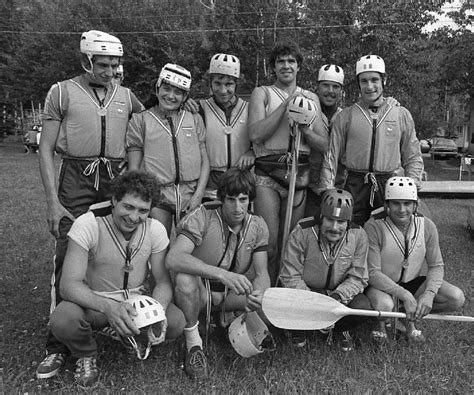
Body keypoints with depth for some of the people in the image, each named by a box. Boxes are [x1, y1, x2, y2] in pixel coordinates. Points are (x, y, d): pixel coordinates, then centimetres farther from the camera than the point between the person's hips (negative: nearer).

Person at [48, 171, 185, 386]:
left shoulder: (156, 230, -11)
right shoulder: (87, 225, -21)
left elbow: (163, 281, -7)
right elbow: (69, 284, -26)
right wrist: (108, 307, -44)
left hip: (136, 302, 3)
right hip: (94, 303, -3)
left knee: (176, 322, -23)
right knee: (62, 319, -34)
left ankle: (133, 335, 12)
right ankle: (85, 354, 2)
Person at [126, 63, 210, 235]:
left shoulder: (194, 119, 12)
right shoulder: (140, 121, 6)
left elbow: (205, 160, 8)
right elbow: (134, 167, 2)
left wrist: (199, 193, -5)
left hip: (191, 195, 2)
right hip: (157, 195, -2)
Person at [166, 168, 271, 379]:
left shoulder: (258, 226, -5)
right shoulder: (202, 217, -21)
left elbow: (262, 273, -7)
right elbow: (173, 258, -36)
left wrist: (258, 294, -33)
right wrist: (223, 274, -46)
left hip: (233, 294, 4)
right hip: (200, 290, -4)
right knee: (184, 279, -36)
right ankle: (193, 344, -14)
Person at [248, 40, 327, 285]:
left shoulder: (310, 98, 16)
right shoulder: (262, 93, 5)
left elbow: (324, 144, 11)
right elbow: (255, 134, -12)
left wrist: (305, 129, -8)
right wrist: (286, 104, -12)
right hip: (267, 174, -3)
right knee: (269, 244, -8)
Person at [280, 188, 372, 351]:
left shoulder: (358, 235, -13)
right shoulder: (302, 232, -21)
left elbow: (358, 277, -9)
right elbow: (290, 276, -17)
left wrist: (337, 296, -28)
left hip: (342, 293, 2)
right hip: (306, 290, -1)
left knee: (362, 307, -26)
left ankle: (340, 329, 11)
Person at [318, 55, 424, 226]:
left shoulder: (402, 115, 10)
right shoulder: (345, 116, 7)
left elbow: (413, 158, 13)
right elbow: (331, 156, 6)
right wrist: (327, 191, -3)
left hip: (389, 185, 1)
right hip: (354, 186, 0)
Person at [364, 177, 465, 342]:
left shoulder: (427, 226, -9)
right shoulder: (373, 227, -22)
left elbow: (436, 265, -2)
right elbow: (372, 272, -23)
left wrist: (429, 293, -22)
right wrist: (405, 295, -31)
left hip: (414, 281, 5)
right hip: (382, 285, -5)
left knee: (457, 298, -15)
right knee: (384, 305, -38)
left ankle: (410, 319, 6)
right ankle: (380, 322, 1)